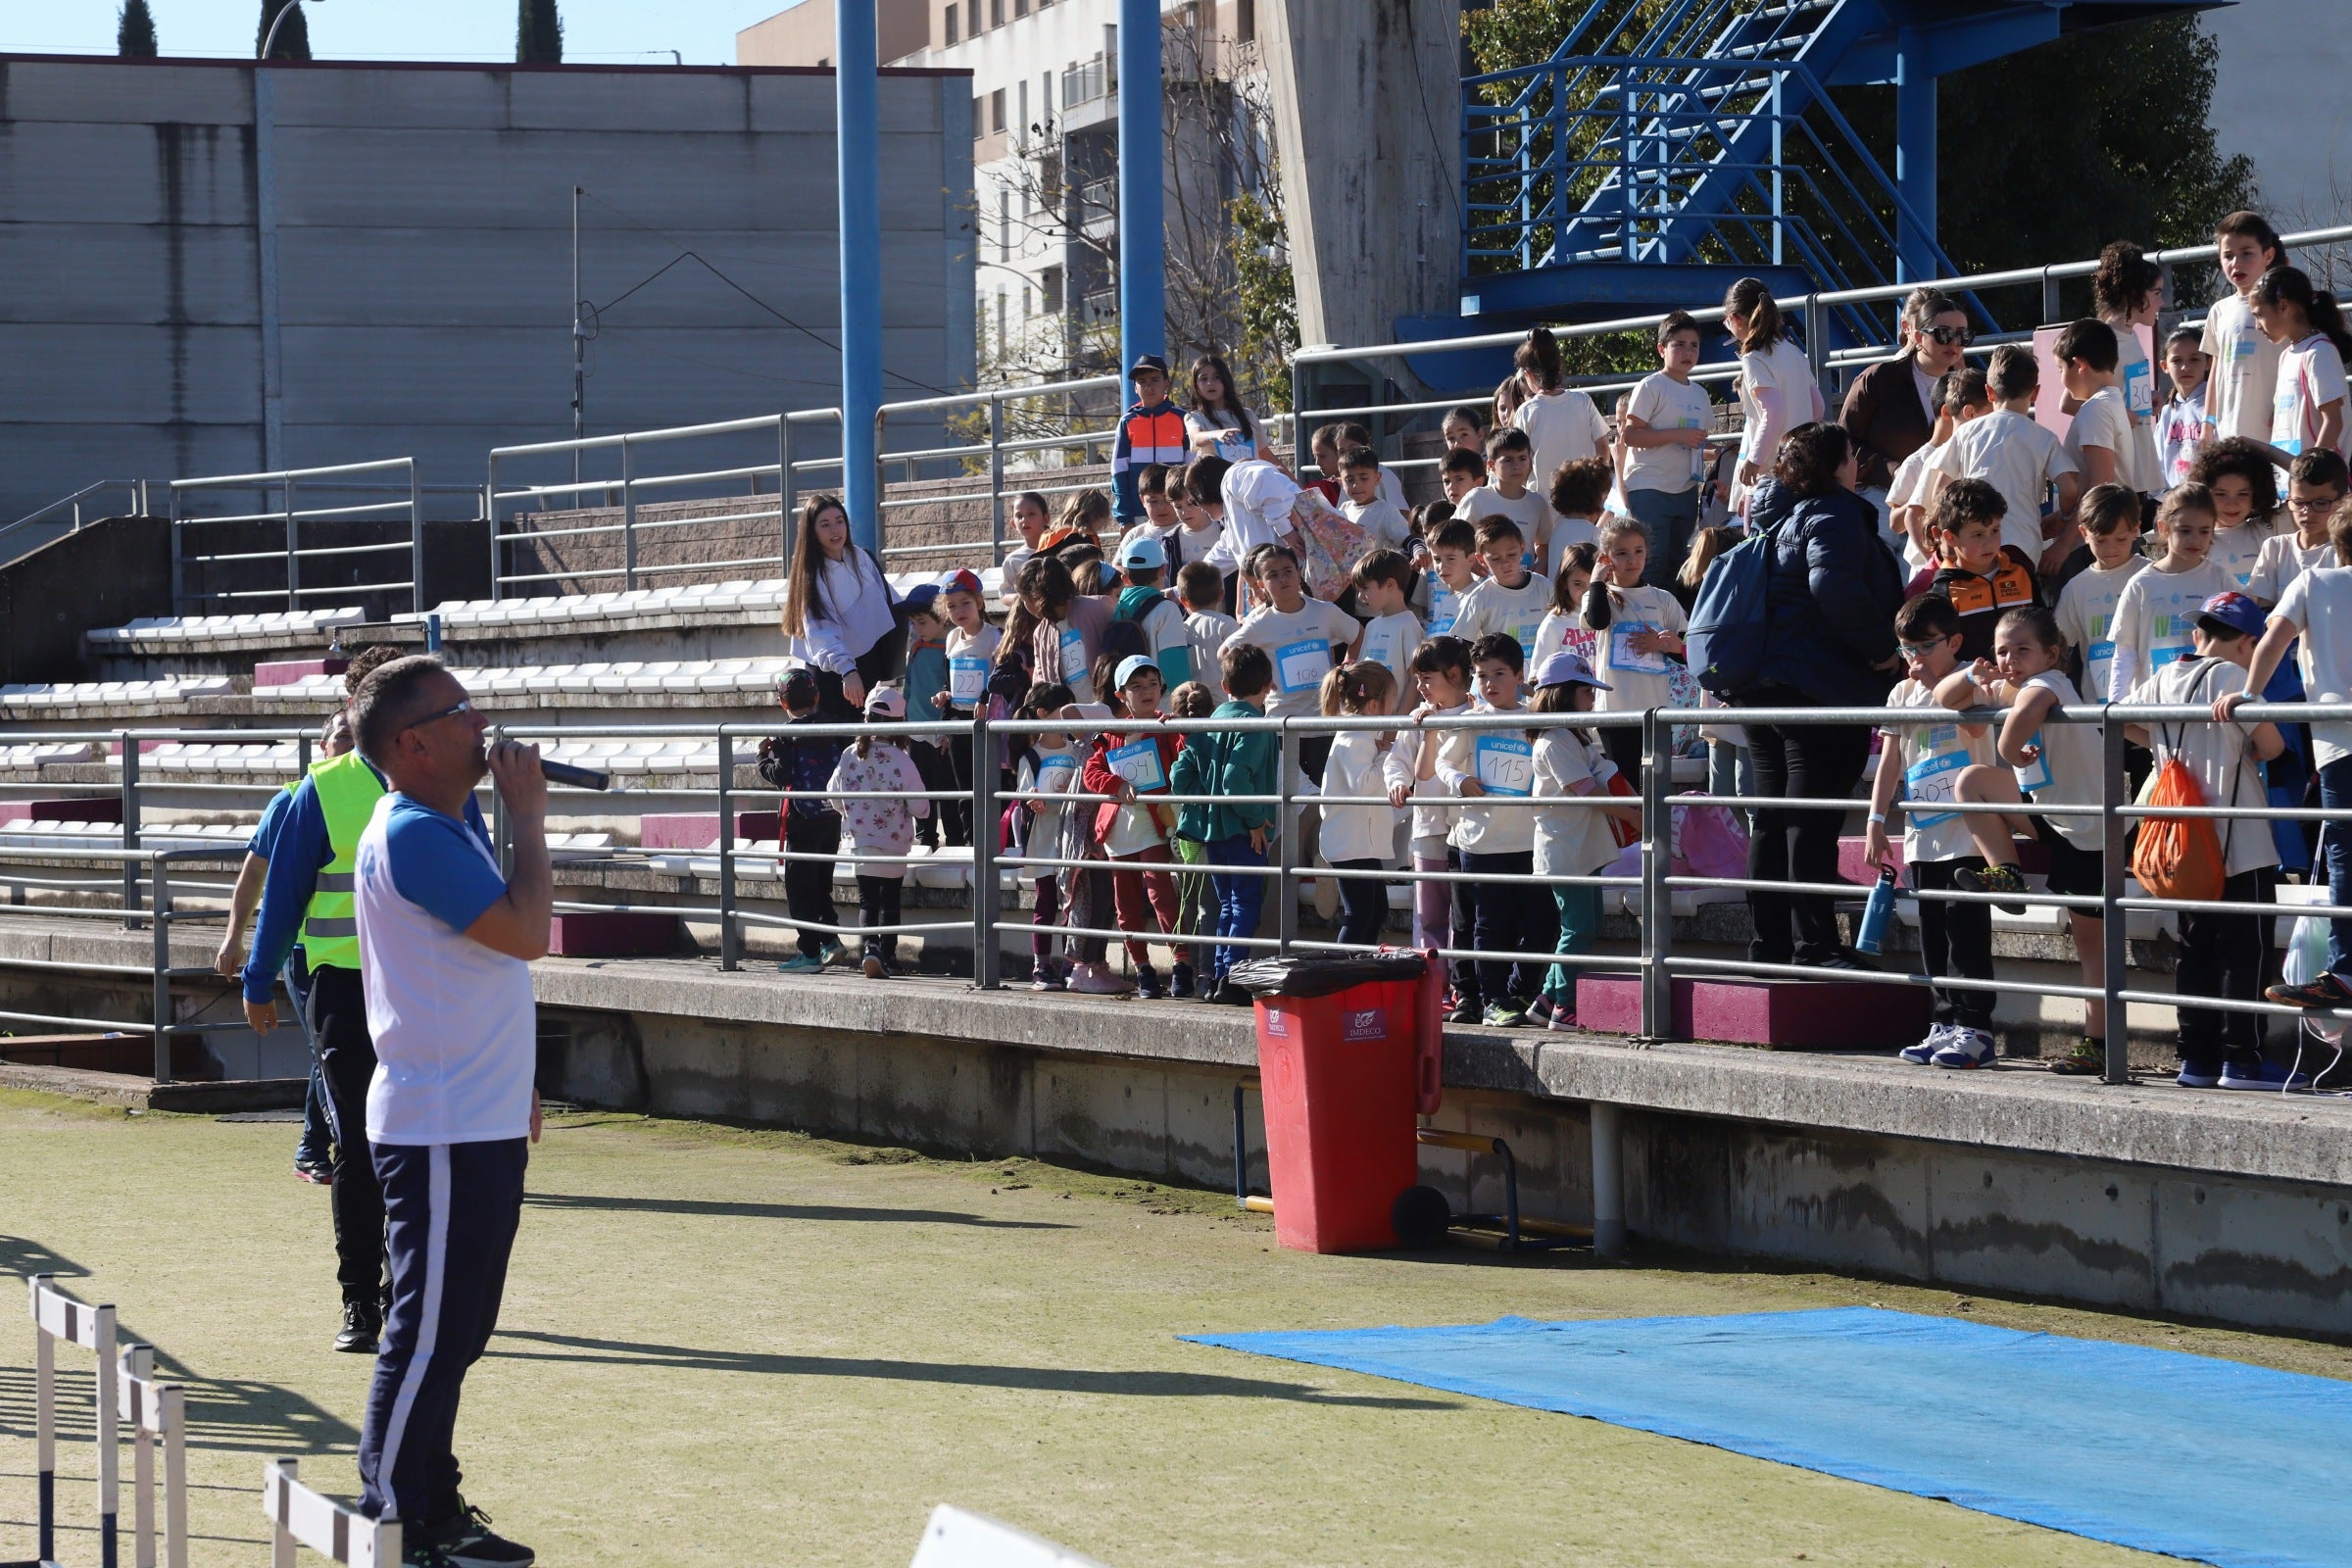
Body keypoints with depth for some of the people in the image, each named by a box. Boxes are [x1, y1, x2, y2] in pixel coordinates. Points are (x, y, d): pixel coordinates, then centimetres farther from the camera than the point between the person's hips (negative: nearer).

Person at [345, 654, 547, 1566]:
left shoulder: (453, 824, 14)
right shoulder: (413, 836, -18)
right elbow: (527, 933, -23)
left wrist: (513, 1089, 25)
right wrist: (528, 814, -13)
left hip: (480, 1128, 10)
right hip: (441, 1136, -10)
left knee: (452, 1332, 15)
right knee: (427, 1336, -7)